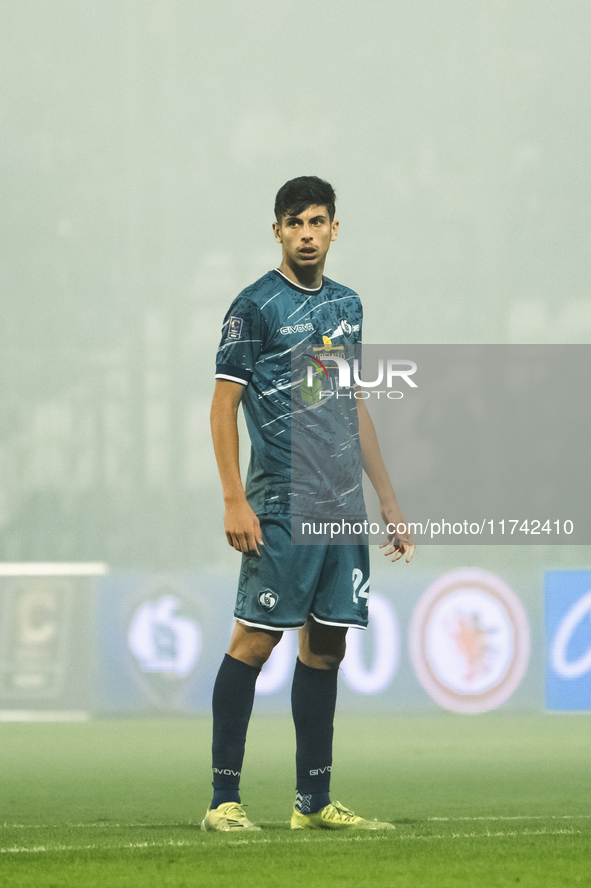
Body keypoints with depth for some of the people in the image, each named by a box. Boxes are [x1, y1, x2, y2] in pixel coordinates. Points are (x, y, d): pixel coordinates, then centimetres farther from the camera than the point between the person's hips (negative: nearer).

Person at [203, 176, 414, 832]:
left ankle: (313, 803, 11)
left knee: (325, 646, 7)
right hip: (280, 502, -6)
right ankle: (224, 799, -6)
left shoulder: (346, 305, 16)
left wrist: (388, 500, 20)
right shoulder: (255, 305, -3)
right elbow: (223, 407, -6)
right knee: (255, 639, -8)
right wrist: (234, 501, -15)